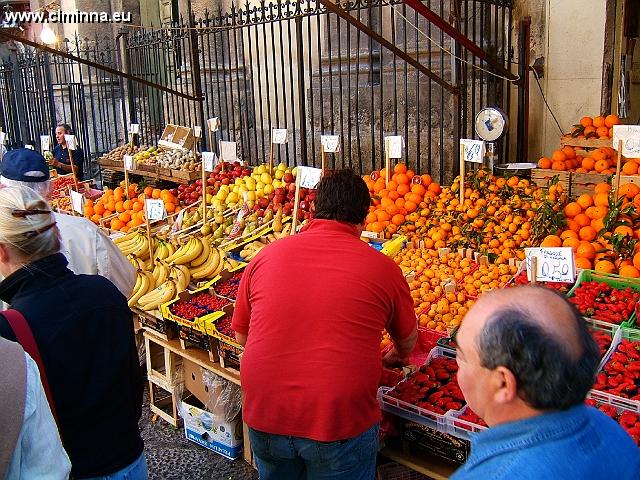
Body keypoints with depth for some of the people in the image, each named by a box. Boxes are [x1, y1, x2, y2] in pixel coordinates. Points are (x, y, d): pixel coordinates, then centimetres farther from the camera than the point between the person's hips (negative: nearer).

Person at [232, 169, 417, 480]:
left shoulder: (267, 255, -2)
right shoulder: (382, 267, -6)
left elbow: (241, 334, 10)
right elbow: (407, 340, 11)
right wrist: (396, 358, 34)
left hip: (263, 414, 3)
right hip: (340, 420, -2)